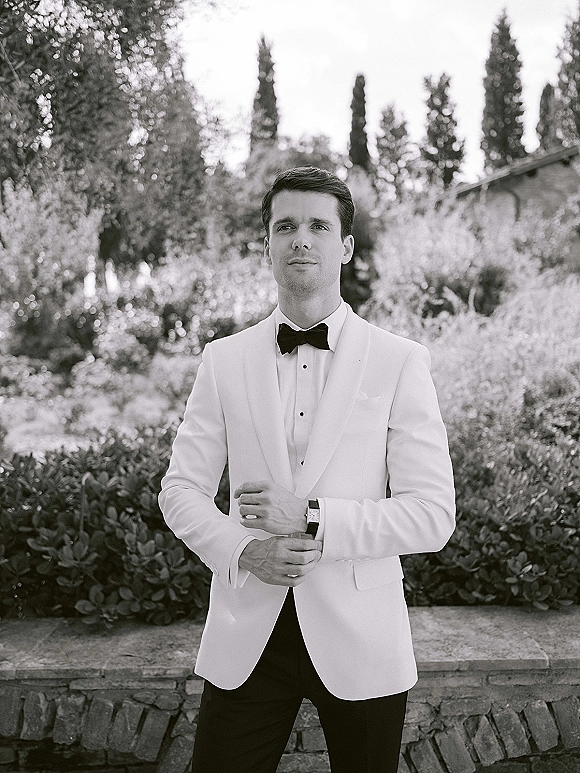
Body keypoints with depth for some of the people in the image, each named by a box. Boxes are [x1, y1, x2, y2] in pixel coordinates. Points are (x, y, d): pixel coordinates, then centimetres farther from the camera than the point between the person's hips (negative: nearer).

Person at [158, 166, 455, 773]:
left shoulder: (400, 363, -5)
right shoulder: (223, 360, 3)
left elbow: (434, 515, -9)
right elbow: (181, 488, 4)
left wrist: (311, 519, -19)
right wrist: (245, 550, -15)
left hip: (360, 638, -1)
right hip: (246, 635, 1)